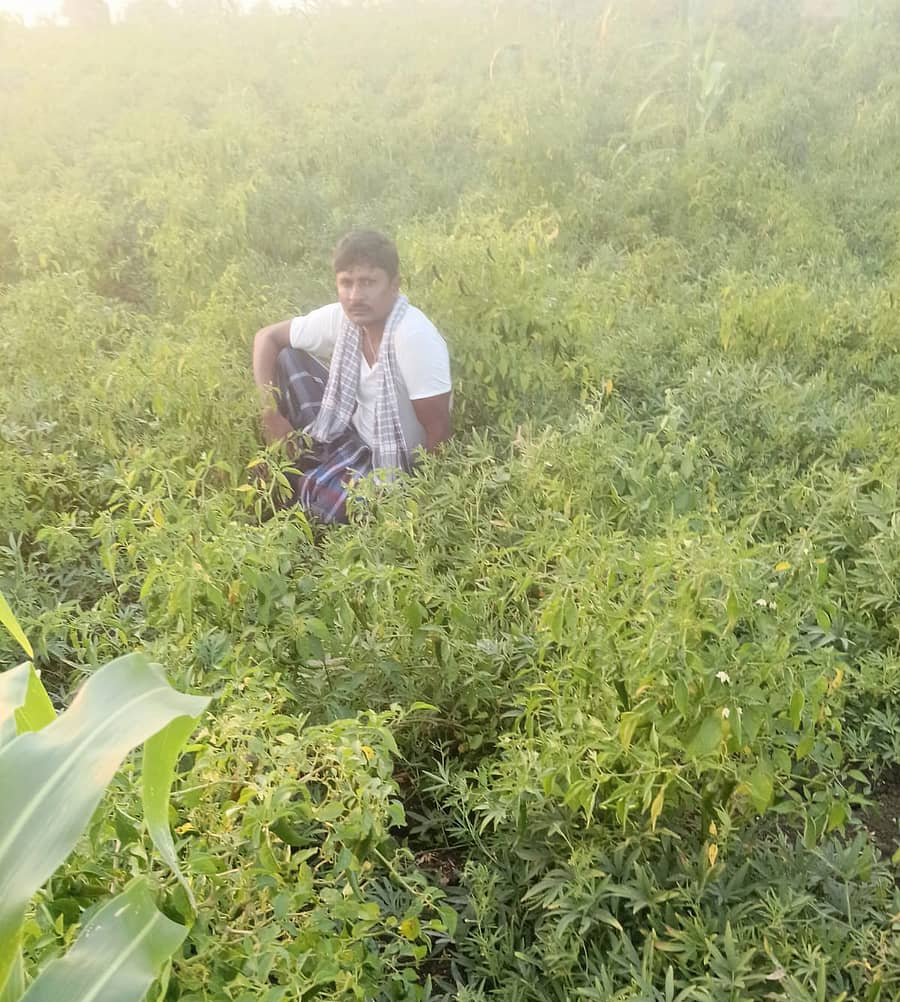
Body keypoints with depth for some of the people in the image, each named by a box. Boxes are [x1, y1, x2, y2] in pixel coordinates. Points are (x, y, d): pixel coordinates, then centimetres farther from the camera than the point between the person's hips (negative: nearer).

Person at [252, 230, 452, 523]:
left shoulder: (415, 337, -30)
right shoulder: (340, 317, -11)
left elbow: (438, 430, -25)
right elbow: (267, 337, 1)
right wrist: (271, 413, -9)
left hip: (395, 461, -6)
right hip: (352, 434, 6)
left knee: (318, 498, -31)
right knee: (286, 357, -5)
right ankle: (301, 467, 4)